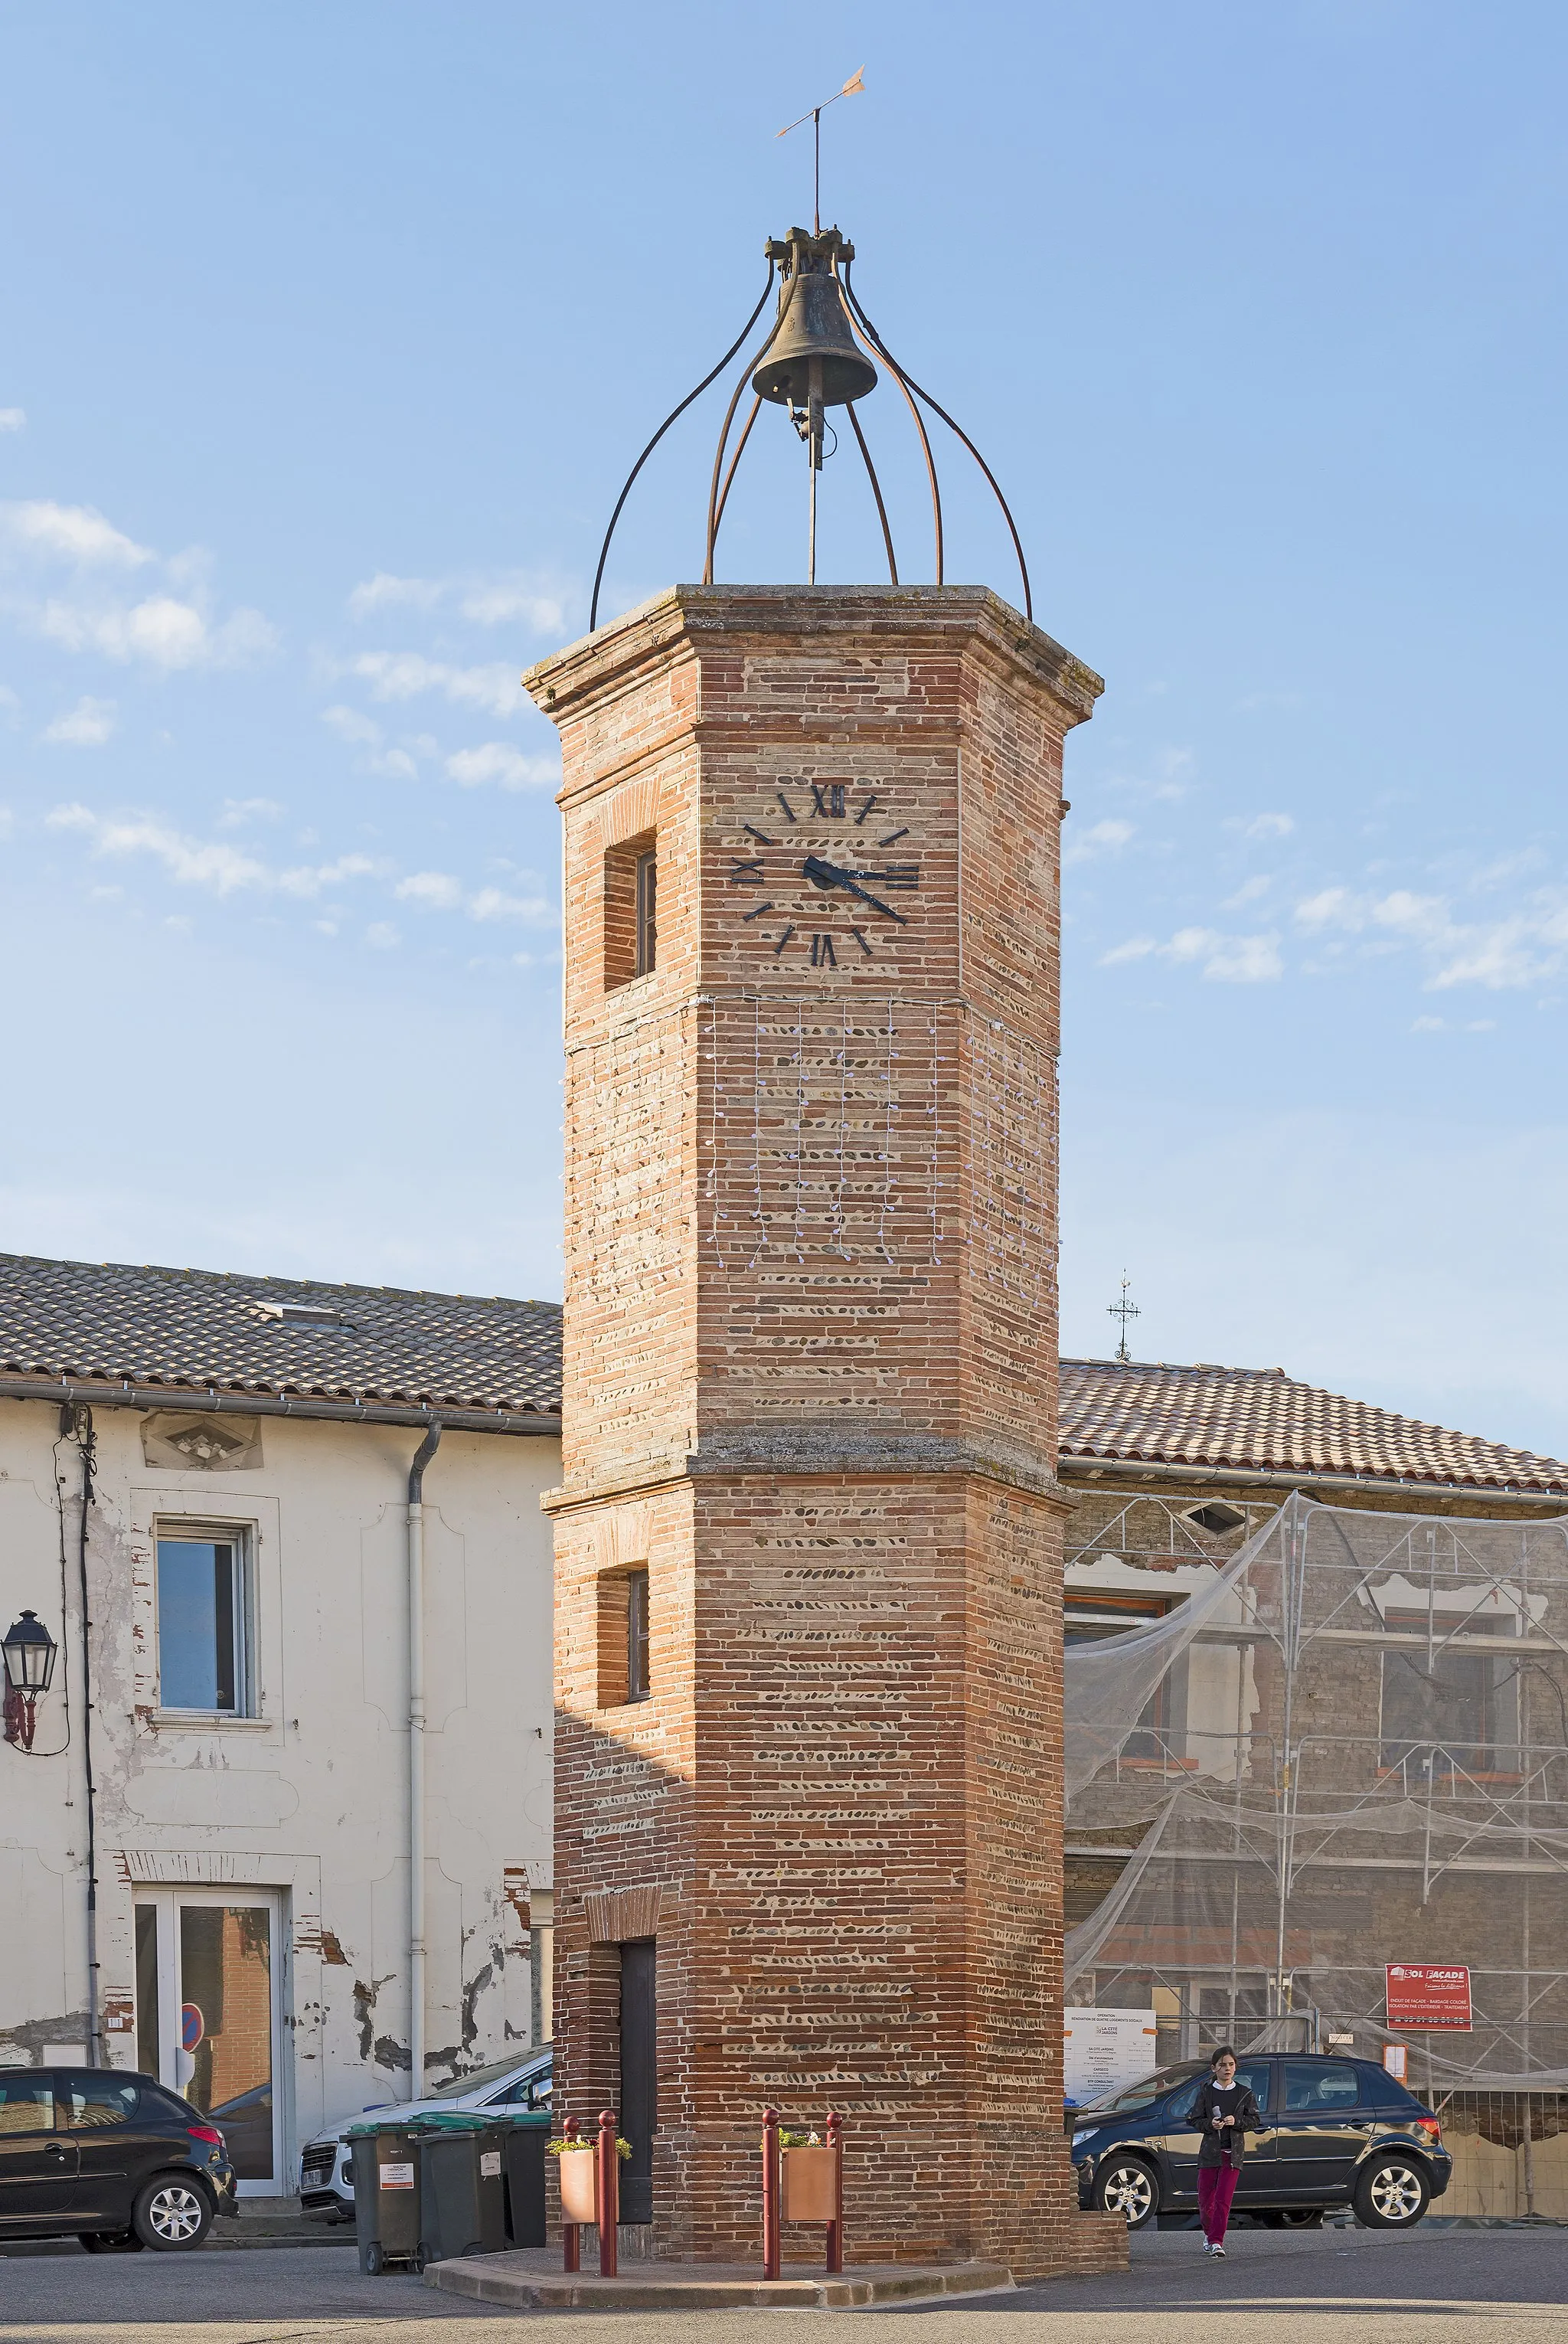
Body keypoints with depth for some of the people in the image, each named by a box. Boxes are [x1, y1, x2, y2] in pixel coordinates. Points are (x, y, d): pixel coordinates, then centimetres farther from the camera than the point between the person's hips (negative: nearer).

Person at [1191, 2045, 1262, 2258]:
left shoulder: (1244, 2093, 5)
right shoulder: (1206, 2092, 5)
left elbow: (1255, 2120, 6)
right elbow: (1196, 2121, 5)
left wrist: (1236, 2122, -11)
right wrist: (1210, 2124, -15)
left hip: (1233, 2152, -1)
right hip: (1210, 2150, 1)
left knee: (1223, 2199, -12)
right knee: (1205, 2199, 5)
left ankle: (1217, 2241, -10)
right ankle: (1209, 2234, 30)